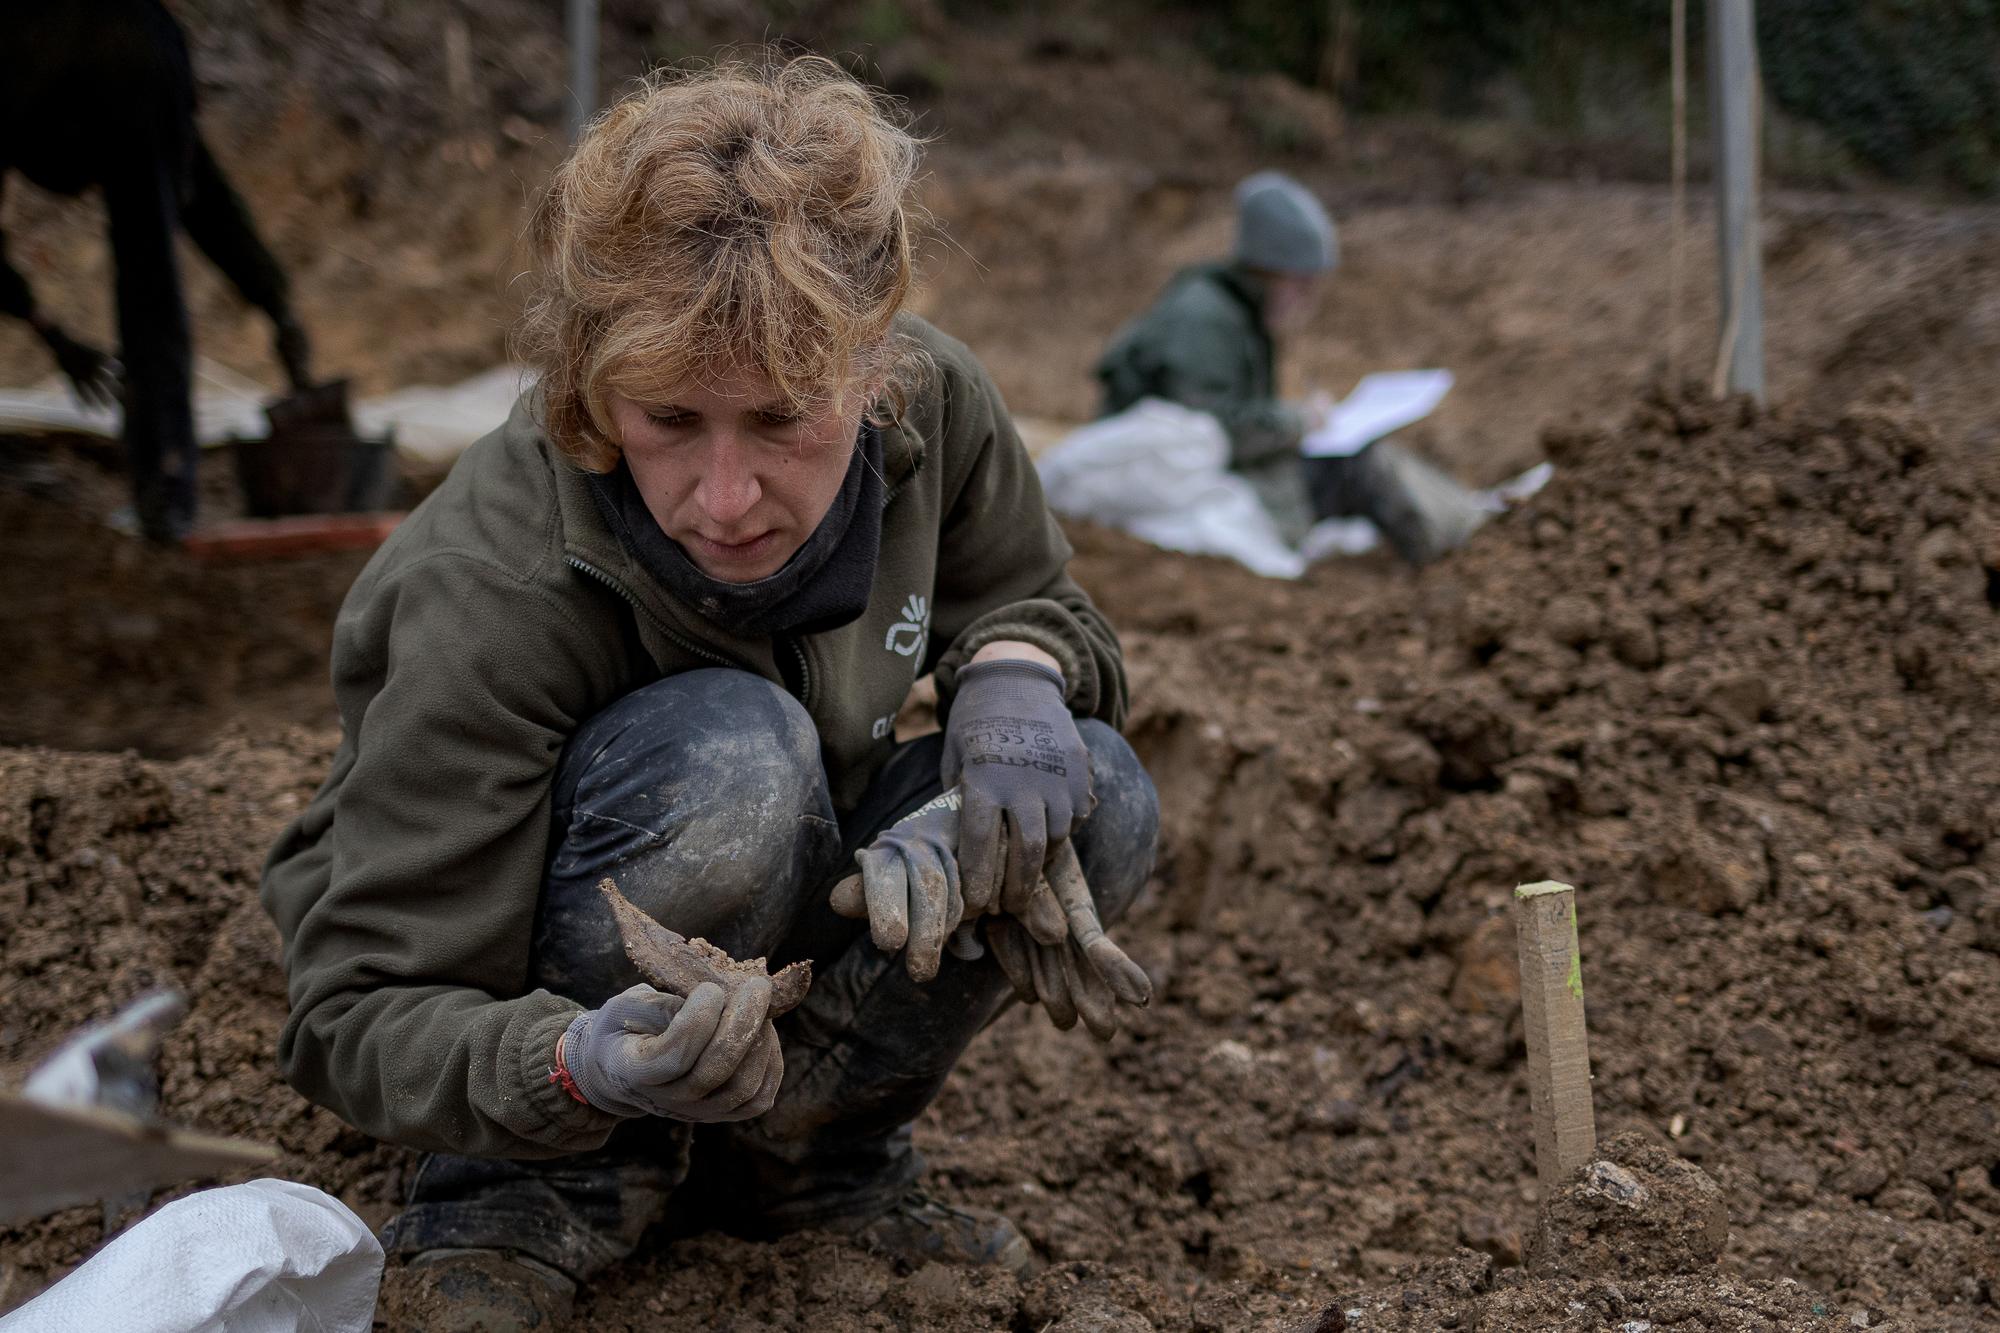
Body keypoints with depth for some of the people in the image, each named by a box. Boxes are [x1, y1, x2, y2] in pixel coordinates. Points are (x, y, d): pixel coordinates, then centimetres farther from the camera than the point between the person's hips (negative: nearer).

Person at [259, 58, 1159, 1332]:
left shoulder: (934, 406, -20)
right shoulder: (492, 594, -34)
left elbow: (1045, 608, 1)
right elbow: (360, 1012, -31)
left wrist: (1013, 675, -25)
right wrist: (587, 1066, -52)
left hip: (772, 913, 6)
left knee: (1096, 804, -20)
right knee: (731, 756, -36)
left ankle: (807, 1153, -2)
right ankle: (545, 1191, -14)